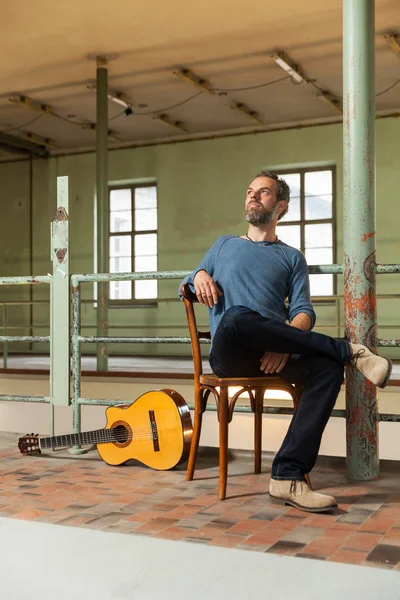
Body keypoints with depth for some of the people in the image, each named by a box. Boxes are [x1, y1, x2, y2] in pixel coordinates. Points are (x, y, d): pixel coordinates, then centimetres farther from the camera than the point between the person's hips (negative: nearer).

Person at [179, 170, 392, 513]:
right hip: (229, 353, -1)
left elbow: (303, 311, 7)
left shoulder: (292, 257, 22)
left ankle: (288, 476, -34)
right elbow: (186, 290, 26)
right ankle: (349, 351, -26)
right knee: (235, 318, -37)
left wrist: (284, 344, -16)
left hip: (275, 355, 1)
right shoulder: (223, 246, 26)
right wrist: (200, 276, 1)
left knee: (328, 369, -31)